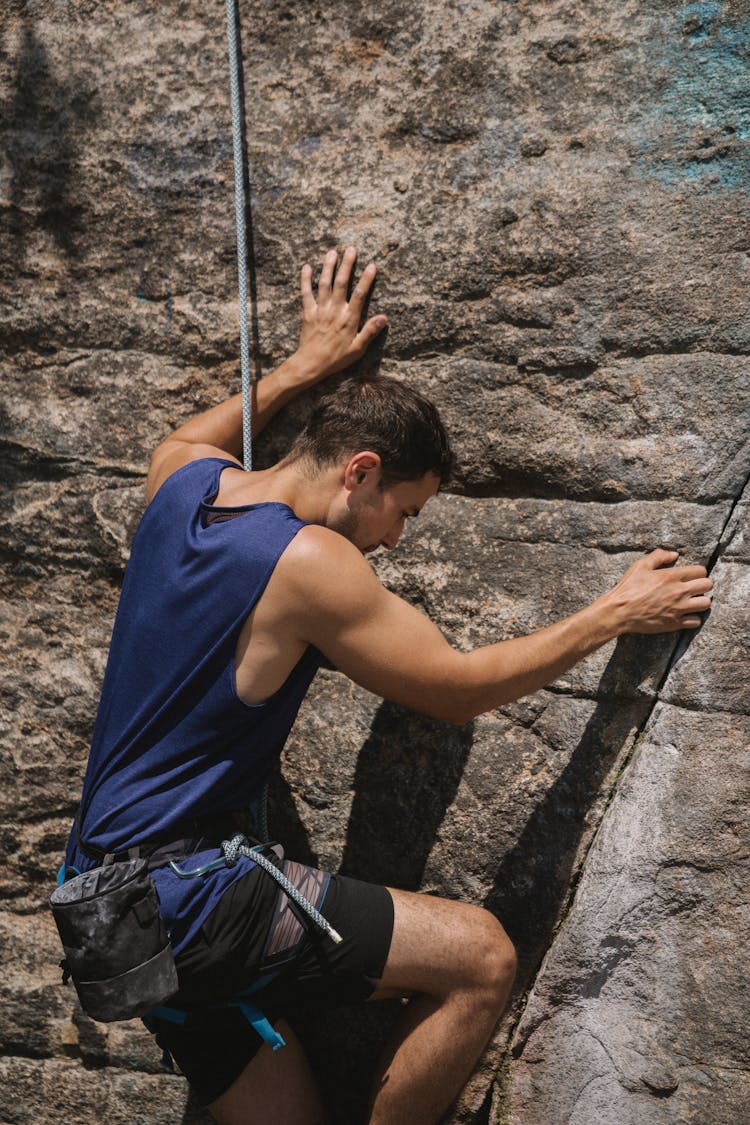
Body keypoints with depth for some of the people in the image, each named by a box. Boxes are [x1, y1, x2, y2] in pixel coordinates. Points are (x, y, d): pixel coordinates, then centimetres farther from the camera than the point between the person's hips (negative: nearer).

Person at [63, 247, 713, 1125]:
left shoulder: (187, 483, 4)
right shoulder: (309, 561, -18)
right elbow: (459, 690, -9)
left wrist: (306, 365, 33)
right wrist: (615, 613, 1)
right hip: (183, 893, -9)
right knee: (480, 959, -14)